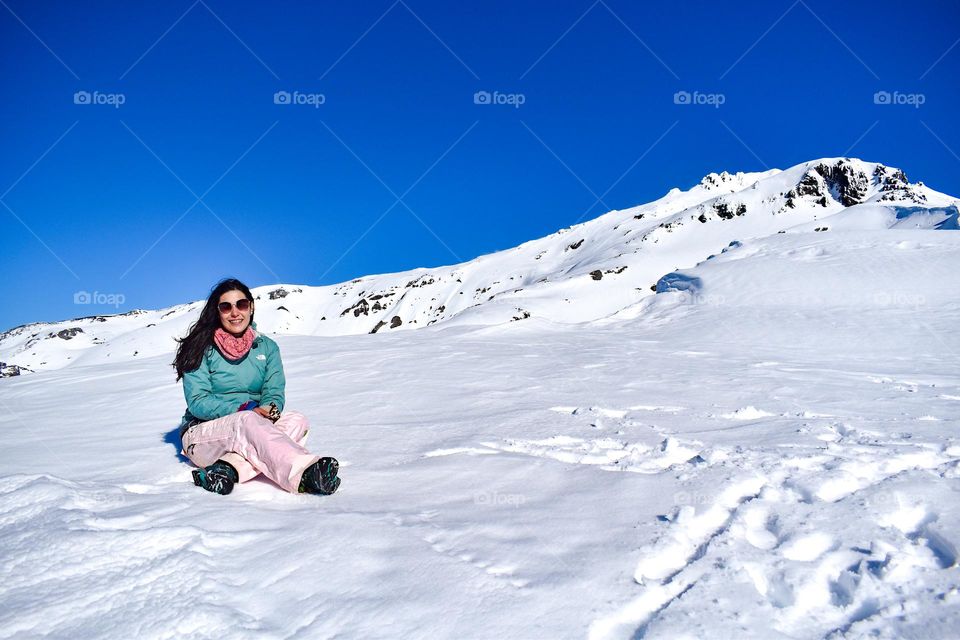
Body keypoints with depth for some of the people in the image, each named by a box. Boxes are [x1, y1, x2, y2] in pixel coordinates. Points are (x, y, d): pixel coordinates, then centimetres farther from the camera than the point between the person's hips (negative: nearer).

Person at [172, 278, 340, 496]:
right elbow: (197, 402, -11)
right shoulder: (202, 349, -3)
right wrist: (242, 410, -25)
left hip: (250, 430, 4)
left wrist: (269, 409, -25)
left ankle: (229, 467, -43)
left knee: (297, 420, -25)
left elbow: (274, 392, 0)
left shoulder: (267, 347, 10)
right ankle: (305, 477, -61)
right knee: (249, 421, -37)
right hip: (203, 432, -4)